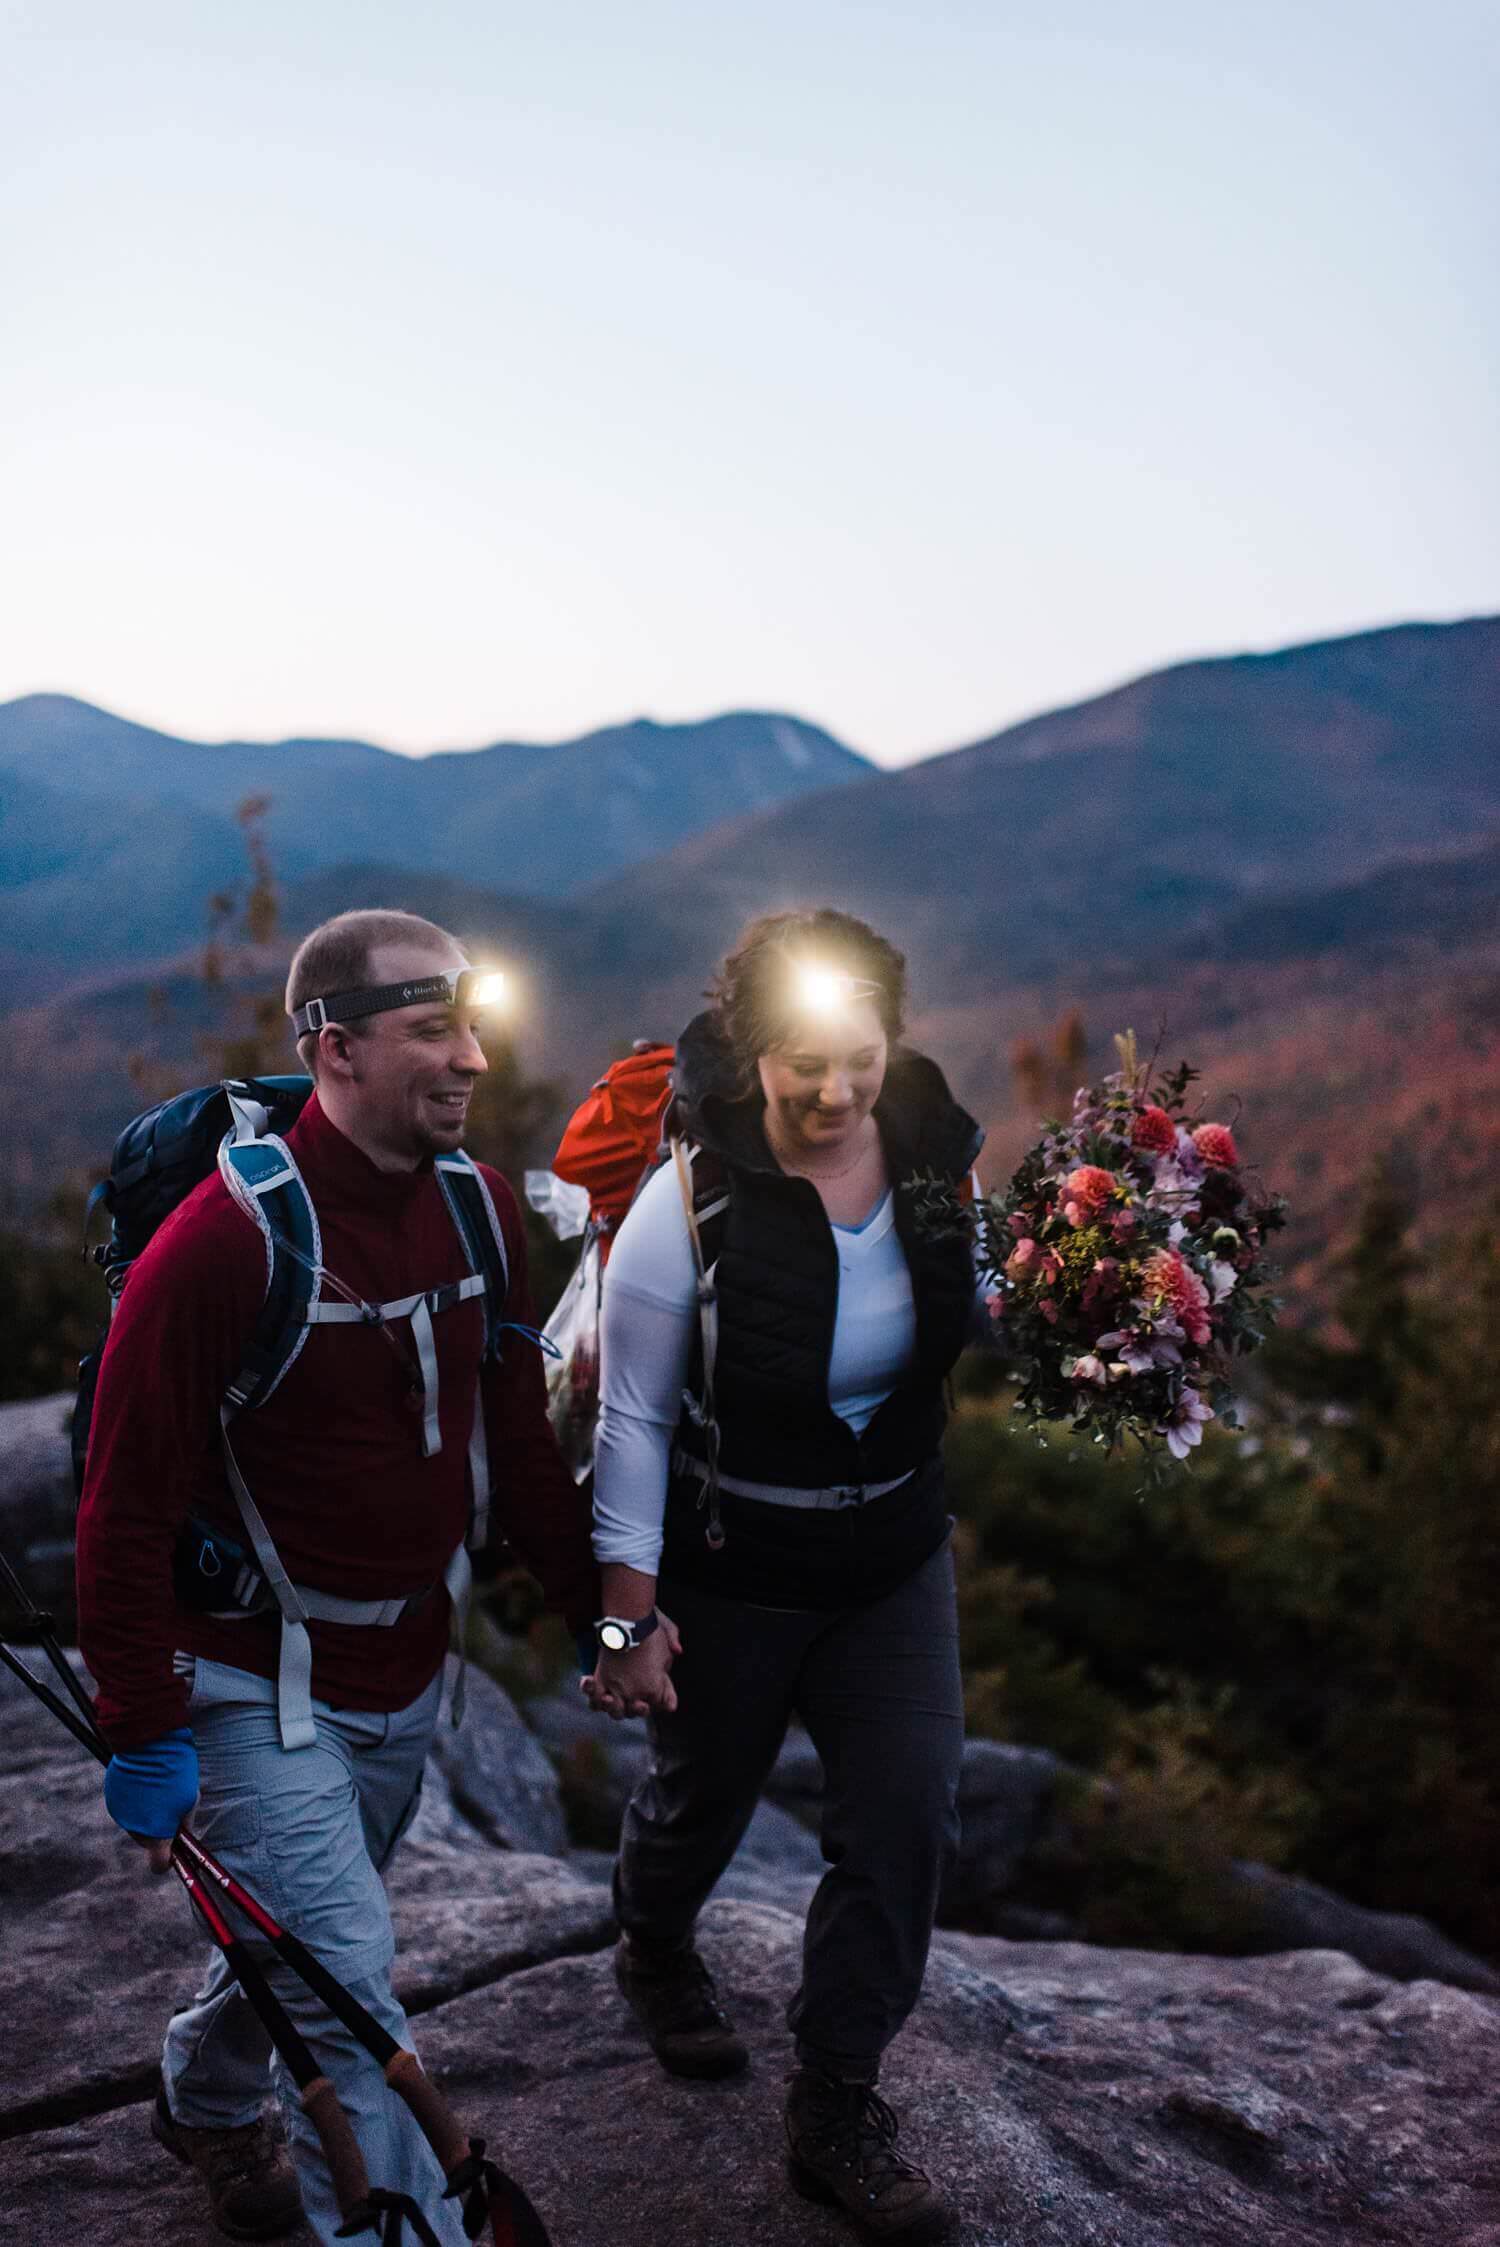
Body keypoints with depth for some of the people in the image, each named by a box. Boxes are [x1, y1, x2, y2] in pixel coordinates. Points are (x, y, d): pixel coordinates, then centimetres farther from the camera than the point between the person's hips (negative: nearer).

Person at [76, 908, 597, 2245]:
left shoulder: (481, 1207, -3)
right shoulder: (224, 1239, -24)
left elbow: (517, 1436, 8)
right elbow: (126, 1508, -18)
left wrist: (594, 1610, 8)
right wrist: (144, 1739, -15)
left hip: (407, 1683, 7)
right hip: (257, 1694, -7)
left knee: (302, 1934, 25)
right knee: (351, 2000, -8)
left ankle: (206, 2101, 53)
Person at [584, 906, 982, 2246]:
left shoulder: (940, 1153, -10)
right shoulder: (693, 1200, -22)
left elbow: (985, 1318, 8)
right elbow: (635, 1415, -15)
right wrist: (632, 1609, -15)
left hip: (894, 1556, 3)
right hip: (728, 1571, -3)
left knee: (907, 1814, 0)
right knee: (708, 1790, 20)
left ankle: (836, 2110, 19)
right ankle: (655, 1947, 55)